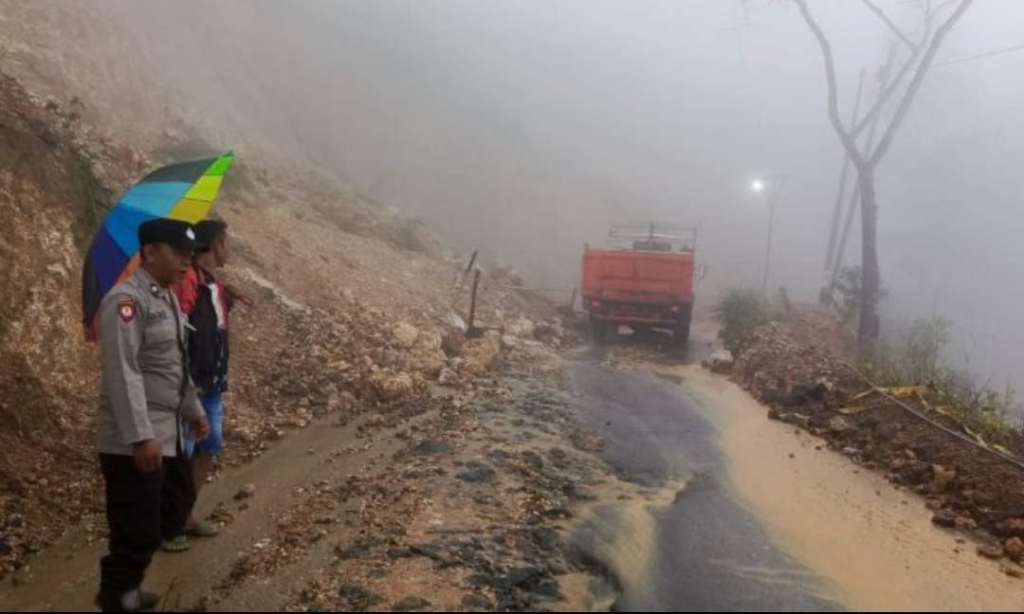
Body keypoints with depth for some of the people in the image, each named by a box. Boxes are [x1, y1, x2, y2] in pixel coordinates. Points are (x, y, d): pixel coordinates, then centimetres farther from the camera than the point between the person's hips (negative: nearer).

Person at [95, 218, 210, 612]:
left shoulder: (169, 299, 13)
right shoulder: (126, 300, -17)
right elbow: (123, 375, -24)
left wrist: (194, 412, 25)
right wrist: (141, 437, -27)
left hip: (168, 434, 10)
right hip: (133, 442, -10)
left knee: (177, 505, 21)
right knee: (137, 529, 0)